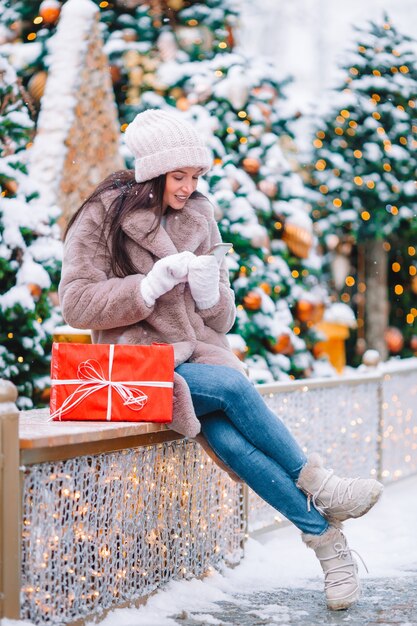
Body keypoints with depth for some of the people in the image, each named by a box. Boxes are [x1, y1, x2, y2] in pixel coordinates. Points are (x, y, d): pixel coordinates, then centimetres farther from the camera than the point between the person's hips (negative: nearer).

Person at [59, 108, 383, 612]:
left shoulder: (200, 219, 11)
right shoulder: (103, 218, -1)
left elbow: (220, 319, 14)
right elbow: (76, 304, -10)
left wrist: (211, 291, -10)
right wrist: (151, 284, -20)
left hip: (199, 356, 4)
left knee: (227, 436, -29)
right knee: (233, 385, -31)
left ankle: (325, 536, -27)